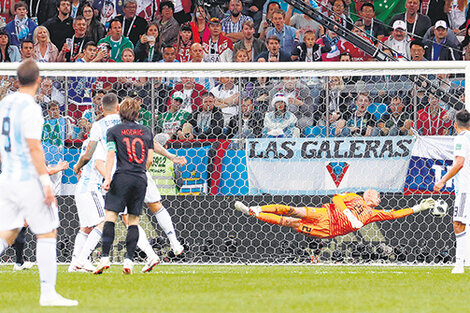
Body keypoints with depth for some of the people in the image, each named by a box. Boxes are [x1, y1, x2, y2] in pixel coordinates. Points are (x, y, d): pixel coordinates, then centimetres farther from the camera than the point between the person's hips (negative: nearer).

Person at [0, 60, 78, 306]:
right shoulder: (30, 108, -14)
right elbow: (34, 148, -18)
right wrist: (46, 181, -17)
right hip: (29, 179, -8)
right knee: (47, 234, -1)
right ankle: (48, 293, -4)